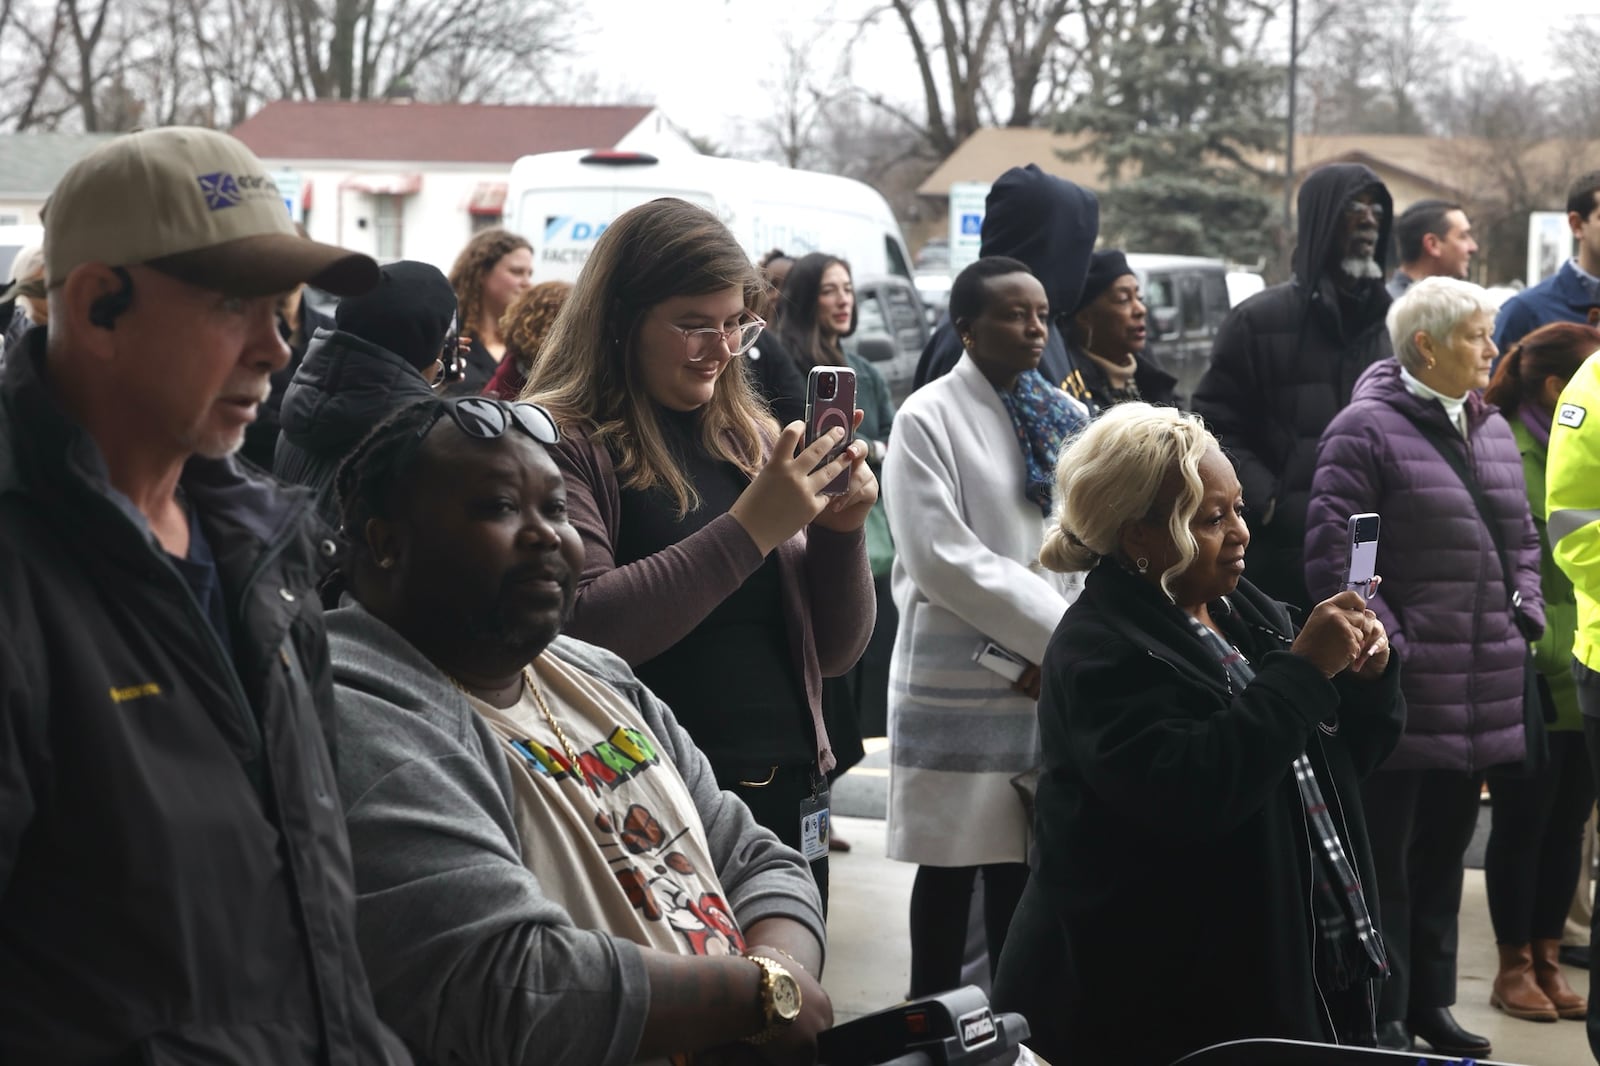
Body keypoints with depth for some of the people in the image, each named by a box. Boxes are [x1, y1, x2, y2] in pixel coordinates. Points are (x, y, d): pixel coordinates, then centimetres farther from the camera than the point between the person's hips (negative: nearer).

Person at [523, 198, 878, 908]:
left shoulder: (751, 439, 9)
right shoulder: (561, 444, -7)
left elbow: (836, 653, 11)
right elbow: (585, 629, -22)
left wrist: (840, 530, -6)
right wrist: (750, 528, -21)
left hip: (789, 799, 6)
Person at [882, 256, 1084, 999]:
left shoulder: (1063, 417, 12)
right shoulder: (928, 418, -7)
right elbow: (941, 556, -14)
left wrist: (1061, 646, -6)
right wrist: (1061, 631, -13)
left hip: (1052, 679, 5)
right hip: (961, 683, -5)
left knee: (1023, 861, 11)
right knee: (952, 865, 2)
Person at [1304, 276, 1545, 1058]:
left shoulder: (1490, 429, 14)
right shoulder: (1365, 430, -11)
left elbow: (1523, 538, 21)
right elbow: (1331, 555, -15)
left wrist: (1523, 618, 8)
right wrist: (1389, 645, -16)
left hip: (1484, 691, 8)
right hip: (1403, 695, -7)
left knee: (1444, 853, 17)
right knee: (1387, 859, 1)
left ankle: (1430, 1005, 29)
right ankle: (1383, 1020, 11)